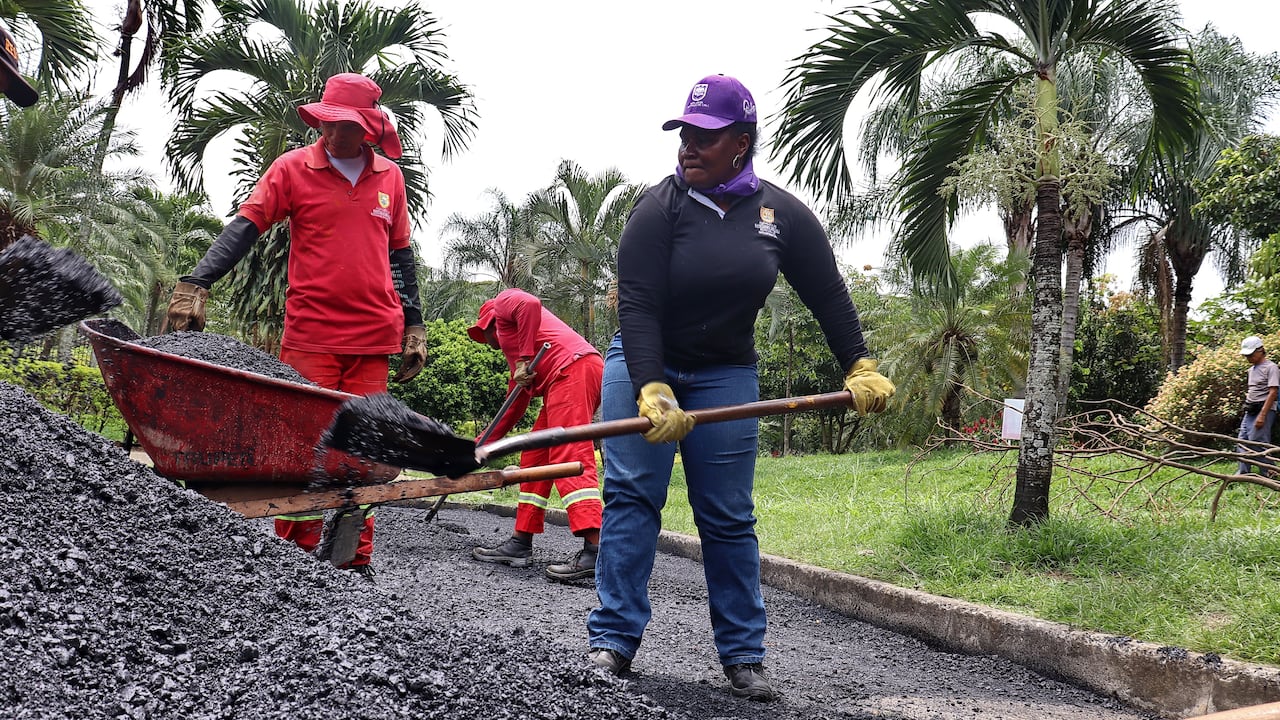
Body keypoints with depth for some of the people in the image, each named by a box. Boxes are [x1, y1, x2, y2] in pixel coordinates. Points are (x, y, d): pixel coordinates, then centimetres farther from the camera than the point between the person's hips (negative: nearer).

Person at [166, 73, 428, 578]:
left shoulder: (389, 177, 11)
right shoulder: (294, 168, 3)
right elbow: (244, 227, -4)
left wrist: (414, 327, 16)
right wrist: (196, 284, -17)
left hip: (374, 338, 2)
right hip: (309, 335, -2)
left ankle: (355, 562, 11)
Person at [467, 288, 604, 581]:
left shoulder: (503, 302, 15)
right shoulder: (514, 351, 37)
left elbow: (530, 304, -11)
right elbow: (514, 408, 36)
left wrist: (524, 360, -9)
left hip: (573, 368, -10)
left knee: (570, 457, -19)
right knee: (534, 458, 13)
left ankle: (595, 549, -29)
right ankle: (521, 543, 15)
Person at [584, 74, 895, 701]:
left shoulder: (783, 214, -3)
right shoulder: (658, 208, -14)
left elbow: (828, 294, 6)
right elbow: (637, 308, -21)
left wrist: (860, 367, -1)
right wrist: (651, 391, -31)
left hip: (725, 375, 2)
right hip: (643, 366, -2)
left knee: (730, 516, 1)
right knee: (631, 495, -9)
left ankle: (743, 656, 9)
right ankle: (613, 641, -3)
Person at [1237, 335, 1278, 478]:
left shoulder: (1270, 368, -8)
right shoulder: (1252, 369, 17)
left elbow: (1272, 393, -15)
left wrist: (1262, 415, -19)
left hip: (1264, 411, -9)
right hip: (1250, 412, 9)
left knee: (1256, 444, -13)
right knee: (1243, 442, 5)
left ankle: (1271, 473, -2)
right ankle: (1243, 475, 10)